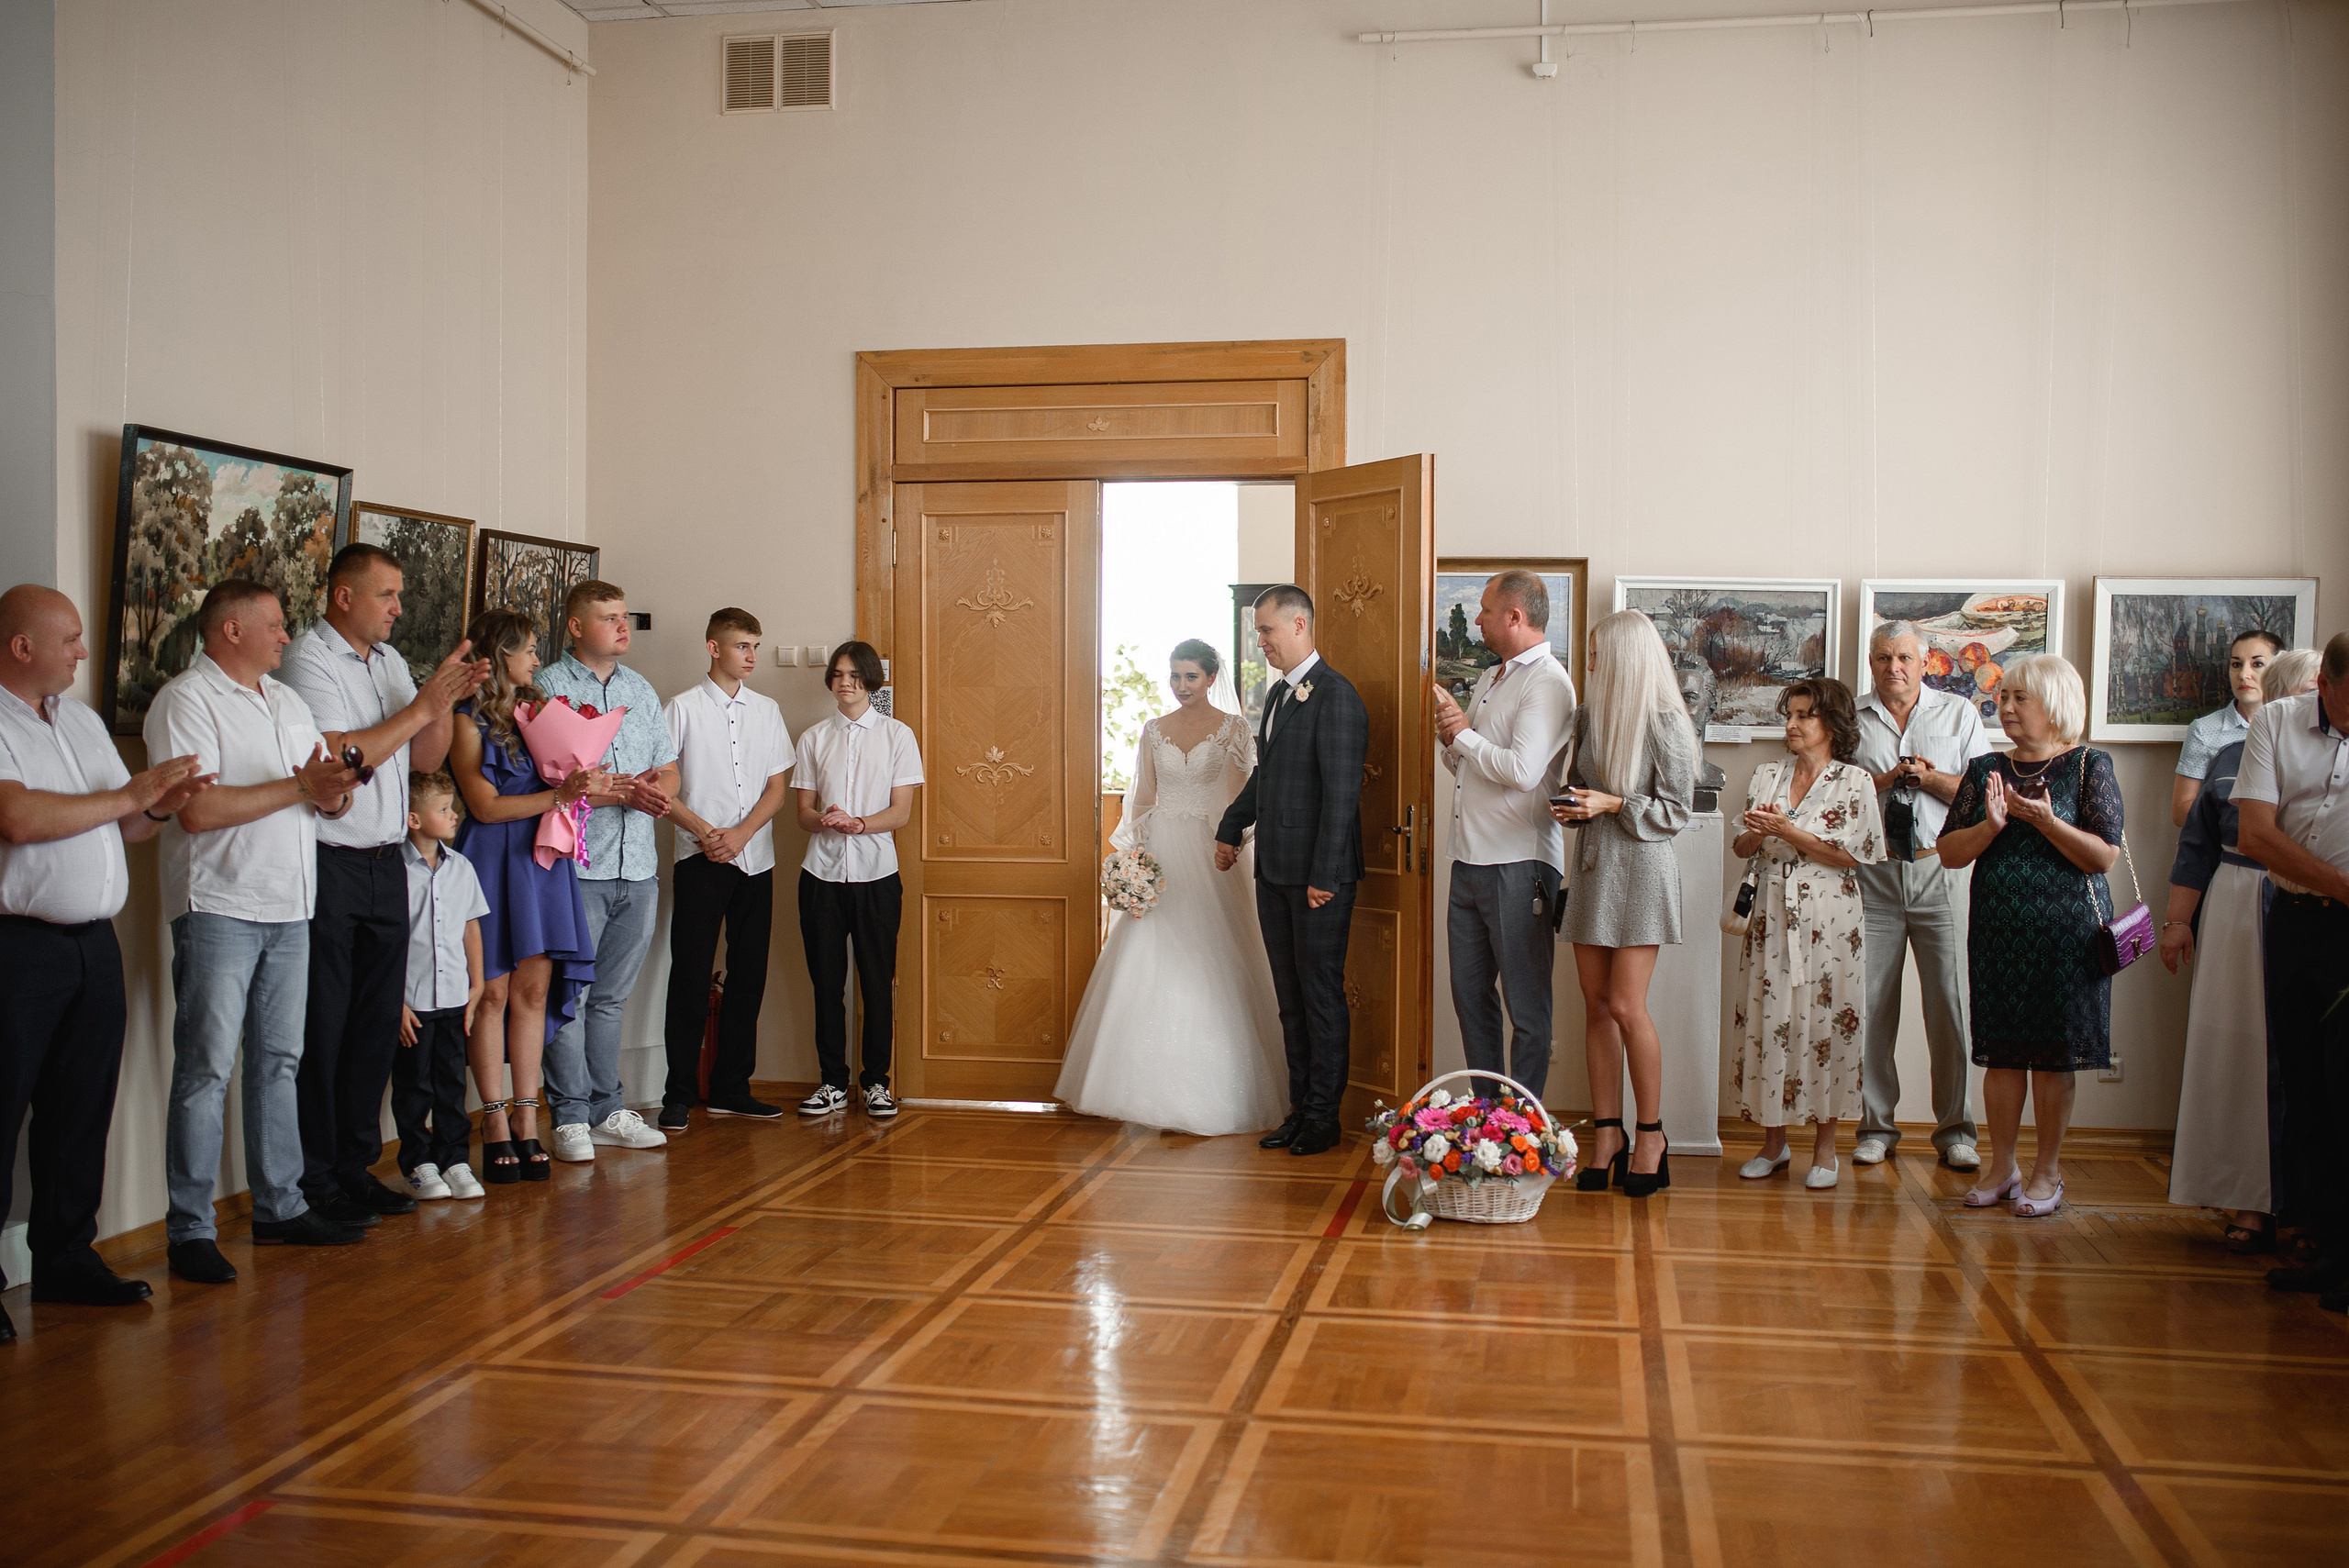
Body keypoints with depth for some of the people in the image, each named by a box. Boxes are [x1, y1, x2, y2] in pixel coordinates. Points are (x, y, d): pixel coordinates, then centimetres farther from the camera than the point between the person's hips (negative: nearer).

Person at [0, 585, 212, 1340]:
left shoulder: (83, 722, 17)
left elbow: (120, 828, 20)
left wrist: (160, 806, -2)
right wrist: (127, 796, -12)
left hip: (94, 943, 7)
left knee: (82, 1109, 11)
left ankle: (65, 1257, 22)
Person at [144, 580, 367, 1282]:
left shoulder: (287, 700, 17)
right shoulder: (186, 699, -8)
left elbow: (330, 790, 17)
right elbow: (198, 809, -19)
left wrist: (332, 790, -8)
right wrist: (298, 787, -13)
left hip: (289, 908, 8)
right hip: (219, 908, -8)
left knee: (278, 1060, 12)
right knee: (207, 1068, -6)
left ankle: (280, 1206, 21)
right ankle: (189, 1230, 0)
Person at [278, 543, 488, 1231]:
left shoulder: (389, 660, 15)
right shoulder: (310, 660, -9)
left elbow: (426, 759, 14)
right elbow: (342, 760, -18)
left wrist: (445, 702, -2)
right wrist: (420, 706, -13)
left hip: (386, 865, 8)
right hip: (330, 867, -7)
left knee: (377, 1025, 11)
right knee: (322, 1031, -1)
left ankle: (355, 1166, 21)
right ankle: (313, 1182, 7)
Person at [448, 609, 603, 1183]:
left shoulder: (540, 709, 16)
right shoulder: (469, 721, -4)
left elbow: (565, 780, 17)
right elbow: (486, 806, -9)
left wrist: (588, 785, -4)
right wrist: (559, 796, -14)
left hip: (541, 856, 6)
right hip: (492, 860, -6)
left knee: (533, 989, 3)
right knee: (491, 990, -3)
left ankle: (526, 1120, 6)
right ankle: (496, 1123, 3)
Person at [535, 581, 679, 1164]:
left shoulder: (641, 690, 18)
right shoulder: (548, 687, -2)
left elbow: (669, 770, 18)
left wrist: (656, 786, -6)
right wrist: (626, 790, -17)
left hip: (638, 868, 5)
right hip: (577, 867, -5)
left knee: (610, 996, 12)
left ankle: (607, 1111, 18)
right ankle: (570, 1117, 4)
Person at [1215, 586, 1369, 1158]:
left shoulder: (1335, 696, -13)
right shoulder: (1278, 693, 14)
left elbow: (1342, 793, -18)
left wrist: (1323, 875, -20)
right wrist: (1231, 829, 23)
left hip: (1318, 876, -8)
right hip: (1274, 872, 8)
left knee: (1321, 994, 2)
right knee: (1291, 998, 12)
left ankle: (1324, 1117, 12)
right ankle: (1301, 1110, 21)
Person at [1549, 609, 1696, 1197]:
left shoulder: (1664, 723, -9)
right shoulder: (1589, 714, 11)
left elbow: (1675, 811, -8)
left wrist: (1613, 805, -18)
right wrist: (1571, 808, 2)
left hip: (1640, 867, -6)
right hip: (1592, 865, 7)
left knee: (1627, 1007, -8)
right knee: (1596, 1005, 6)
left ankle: (1650, 1134, 7)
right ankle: (1606, 1136, 12)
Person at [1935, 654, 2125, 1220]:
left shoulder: (2090, 767, -2)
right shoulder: (1985, 770, 9)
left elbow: (2104, 856, -10)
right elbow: (1950, 853, 3)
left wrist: (2045, 820, -20)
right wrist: (1993, 823, -13)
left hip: (2065, 929, -3)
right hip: (1997, 929, 3)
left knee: (2054, 1053, 1)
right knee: (2002, 1051, 6)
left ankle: (2048, 1171, 13)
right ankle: (2002, 1167, 16)